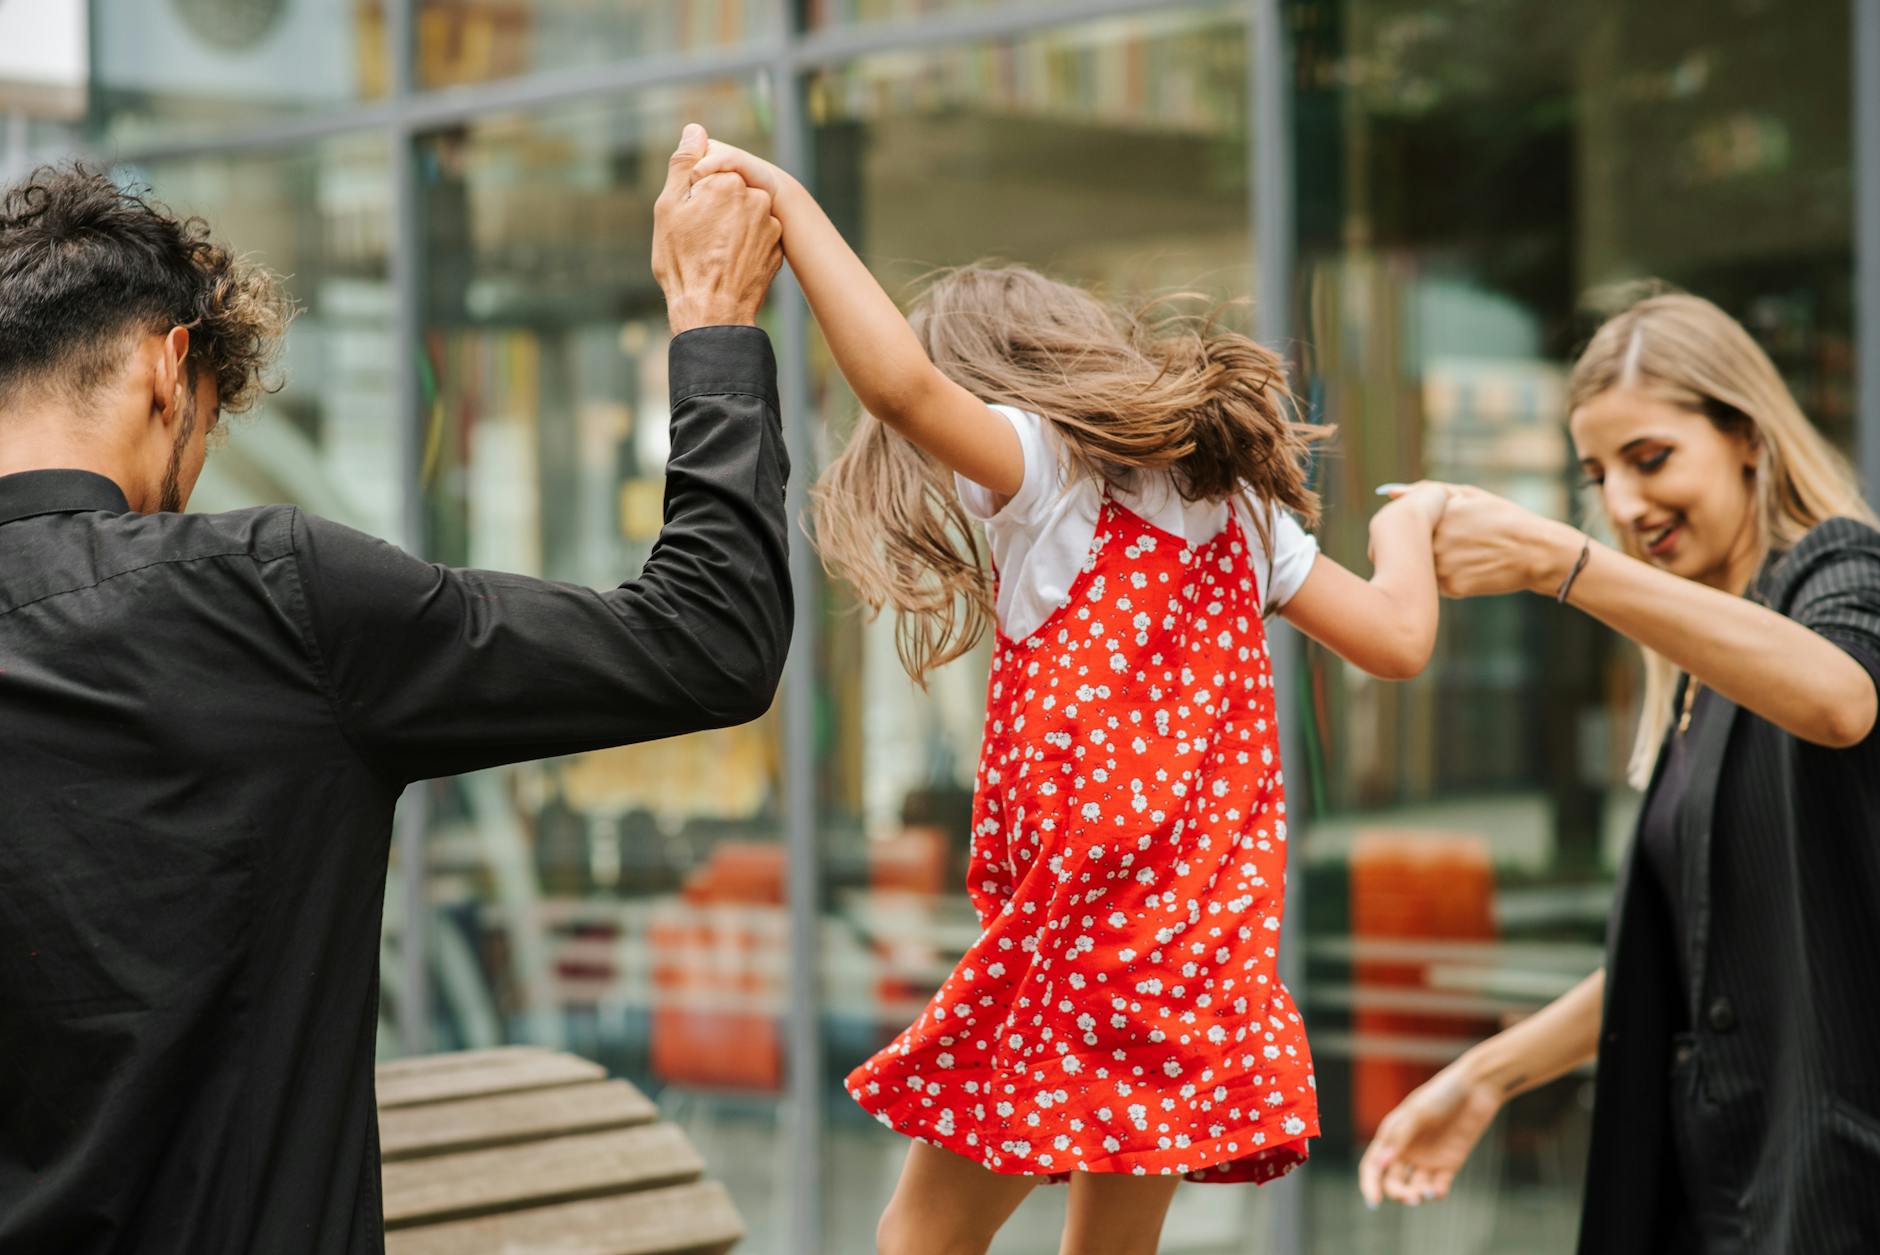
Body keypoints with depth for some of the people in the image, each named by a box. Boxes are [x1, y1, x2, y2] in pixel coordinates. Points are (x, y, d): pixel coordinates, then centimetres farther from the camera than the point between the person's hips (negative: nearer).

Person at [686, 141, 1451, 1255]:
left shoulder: (1049, 471, -6)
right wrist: (1407, 526, 33)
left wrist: (794, 206, -17)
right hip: (1211, 953, 7)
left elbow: (899, 383, -25)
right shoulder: (1237, 502, 13)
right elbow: (1398, 642, 12)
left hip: (1083, 937, -7)